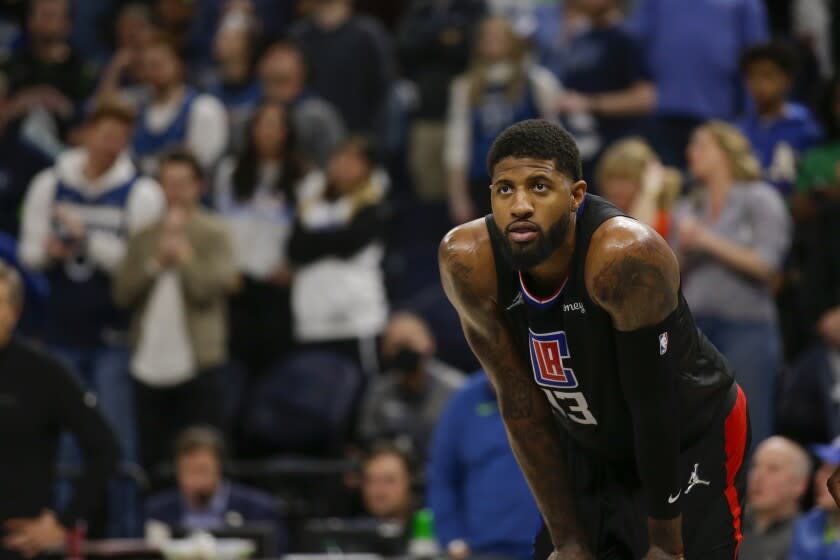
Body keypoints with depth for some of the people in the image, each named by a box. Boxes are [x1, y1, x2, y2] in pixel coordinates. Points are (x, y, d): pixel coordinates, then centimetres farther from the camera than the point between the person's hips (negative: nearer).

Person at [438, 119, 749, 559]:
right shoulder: (468, 262, -21)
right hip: (588, 449, 4)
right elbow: (519, 400, -12)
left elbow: (653, 406, -24)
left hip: (689, 444, -4)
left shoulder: (625, 255, -33)